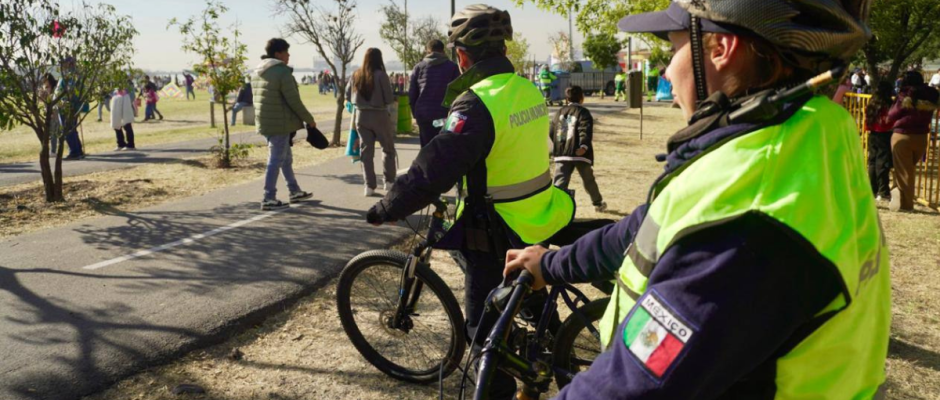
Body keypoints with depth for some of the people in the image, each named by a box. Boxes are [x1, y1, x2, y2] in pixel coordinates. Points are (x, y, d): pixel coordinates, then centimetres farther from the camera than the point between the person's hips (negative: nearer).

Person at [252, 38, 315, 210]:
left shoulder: (257, 72, 13)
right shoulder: (282, 72, -15)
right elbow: (294, 101, -17)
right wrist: (309, 119, -6)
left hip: (266, 122, 9)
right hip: (279, 123, -9)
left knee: (286, 158, 19)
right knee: (276, 160, -4)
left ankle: (295, 191, 29)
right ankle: (269, 199, -1)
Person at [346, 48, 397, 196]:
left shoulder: (356, 75, 1)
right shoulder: (381, 75, -13)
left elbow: (348, 96, 7)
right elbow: (389, 99, -13)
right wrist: (393, 99, 9)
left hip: (361, 116, 4)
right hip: (379, 115, -4)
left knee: (366, 150, 8)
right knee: (388, 148, 14)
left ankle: (369, 186, 7)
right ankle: (388, 181, 14)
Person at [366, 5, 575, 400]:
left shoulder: (477, 103, -25)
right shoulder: (528, 90, 1)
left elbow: (432, 170, -28)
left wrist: (384, 210, -16)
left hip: (499, 234, -9)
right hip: (540, 218, 9)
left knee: (485, 323, 8)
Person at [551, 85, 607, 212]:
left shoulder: (560, 112, 13)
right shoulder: (583, 112, -2)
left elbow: (552, 131, 15)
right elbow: (586, 130, -19)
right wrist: (584, 146, -31)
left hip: (562, 154, 3)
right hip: (580, 153, -3)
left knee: (560, 181, -6)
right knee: (589, 180, 16)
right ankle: (598, 203, 35)